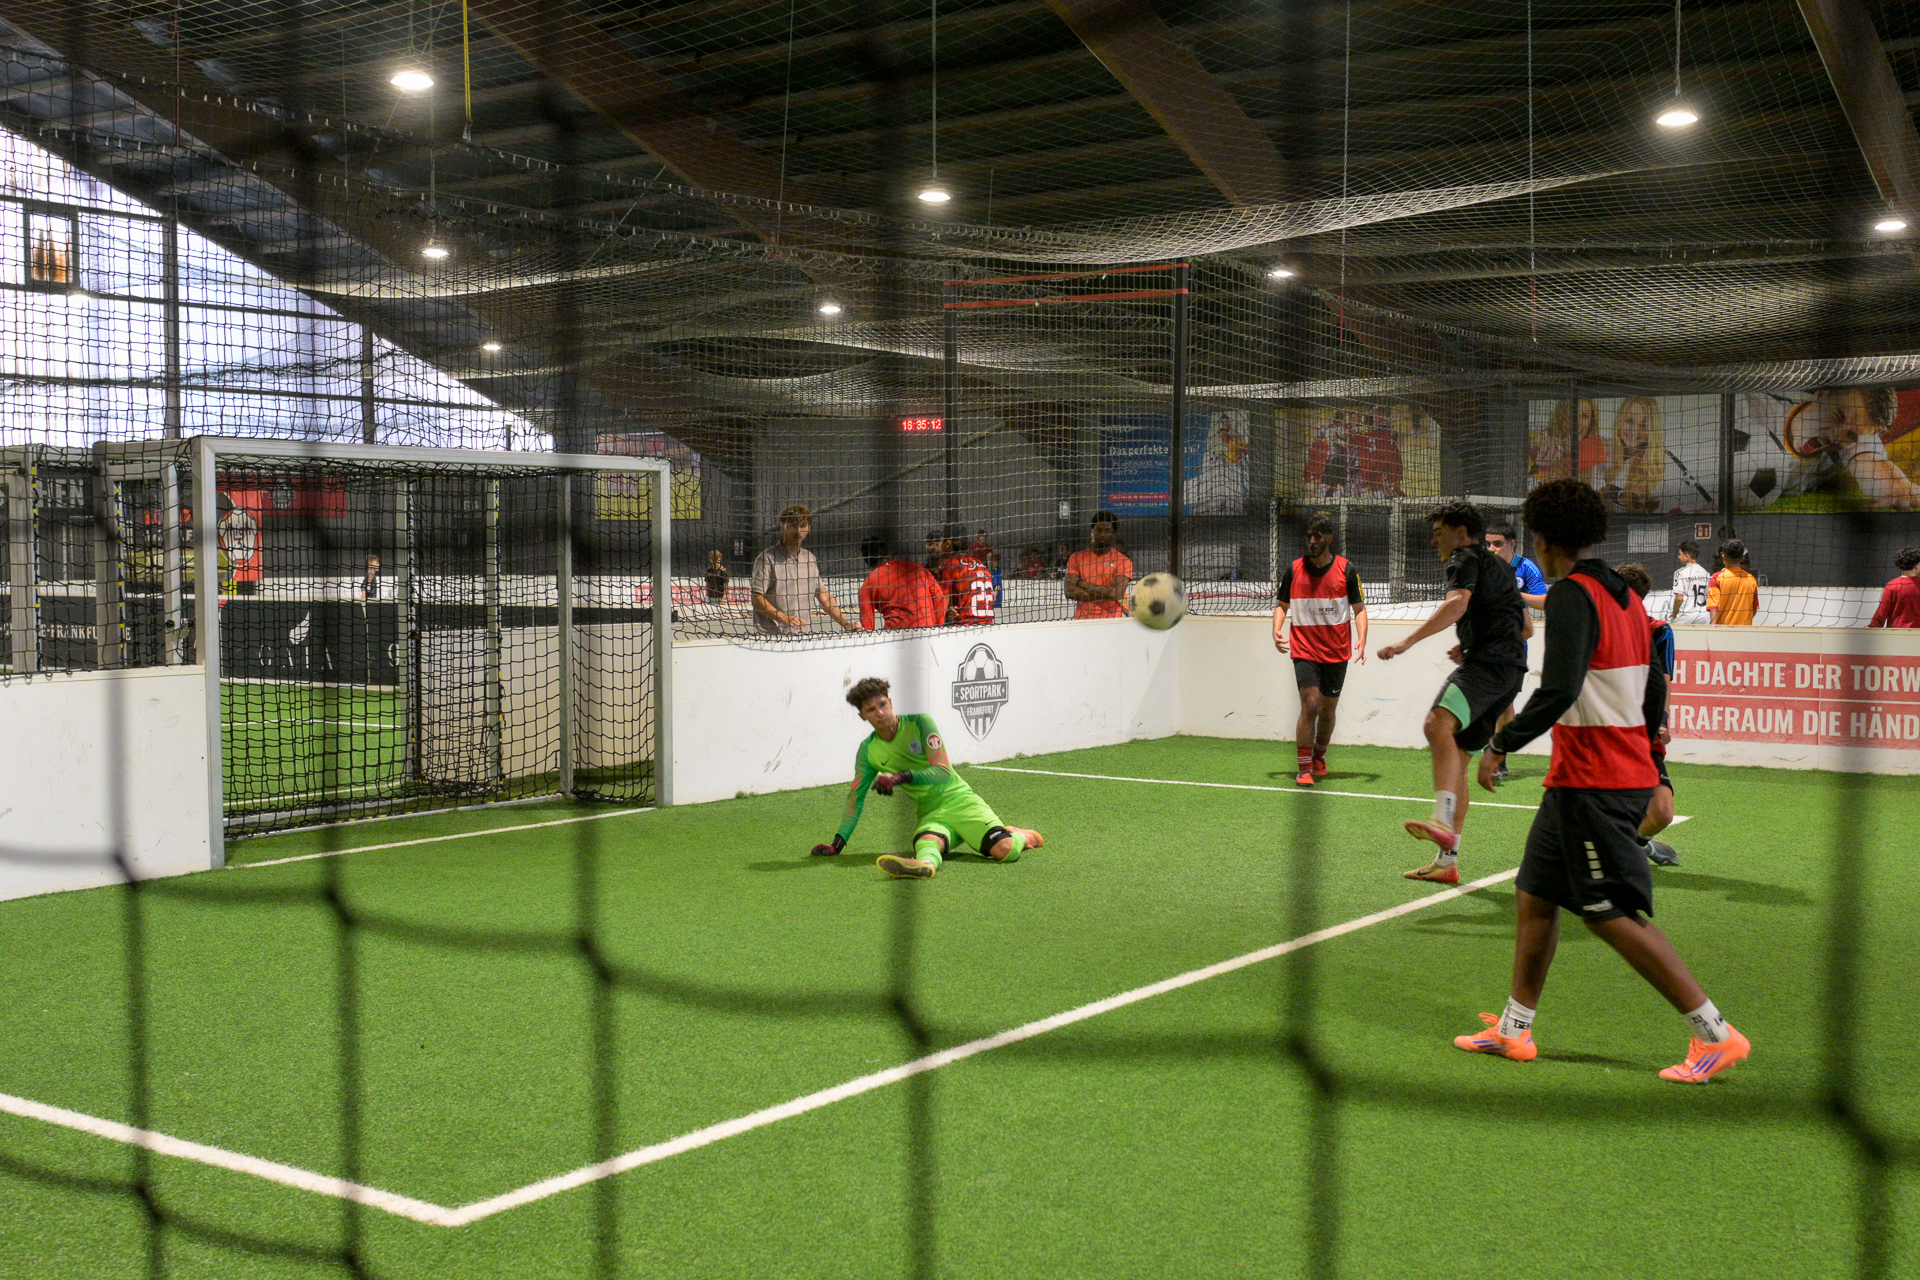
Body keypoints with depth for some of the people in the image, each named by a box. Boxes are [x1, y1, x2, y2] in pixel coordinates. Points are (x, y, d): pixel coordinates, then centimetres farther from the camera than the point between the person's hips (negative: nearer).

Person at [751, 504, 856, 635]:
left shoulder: (810, 558, 17)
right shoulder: (767, 558, -3)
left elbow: (823, 596, 21)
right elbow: (757, 599, -8)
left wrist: (846, 624, 13)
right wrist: (784, 618, -19)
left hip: (802, 635, 5)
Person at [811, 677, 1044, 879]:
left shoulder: (919, 723, -6)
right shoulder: (868, 751, 5)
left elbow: (944, 772, -13)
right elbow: (855, 798, 9)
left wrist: (901, 777, -27)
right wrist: (837, 844, 1)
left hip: (960, 800, -2)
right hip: (928, 815, 2)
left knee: (1004, 850, -24)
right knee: (927, 842, -38)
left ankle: (1021, 836, 9)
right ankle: (924, 864, -71)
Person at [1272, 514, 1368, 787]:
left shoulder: (1346, 570, -1)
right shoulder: (1294, 570, 1)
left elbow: (1359, 608, 4)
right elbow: (1281, 604, 12)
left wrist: (1362, 639, -11)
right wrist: (1277, 631, -6)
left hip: (1337, 652, 1)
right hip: (1304, 650, -1)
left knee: (1328, 709, 11)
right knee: (1310, 705, -16)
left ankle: (1319, 758, 35)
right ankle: (1304, 769, -12)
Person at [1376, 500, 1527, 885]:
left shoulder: (1466, 558, 2)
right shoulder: (1499, 565, 32)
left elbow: (1457, 604, -20)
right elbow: (1524, 625, 41)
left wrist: (1408, 642, -28)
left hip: (1488, 663, -11)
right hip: (1510, 670, 11)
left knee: (1439, 723, -32)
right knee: (1457, 756, 12)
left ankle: (1443, 823, -53)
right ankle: (1447, 860, 14)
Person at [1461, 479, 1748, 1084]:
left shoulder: (1572, 596, -15)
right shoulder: (1623, 596, 13)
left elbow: (1559, 690, -26)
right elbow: (1654, 693, 18)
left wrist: (1500, 745, -17)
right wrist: (1643, 763, 28)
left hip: (1591, 785, -10)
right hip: (1626, 773, 10)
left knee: (1614, 916, -5)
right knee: (1534, 897, 14)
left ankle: (1716, 1034, -1)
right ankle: (1514, 1029, 20)